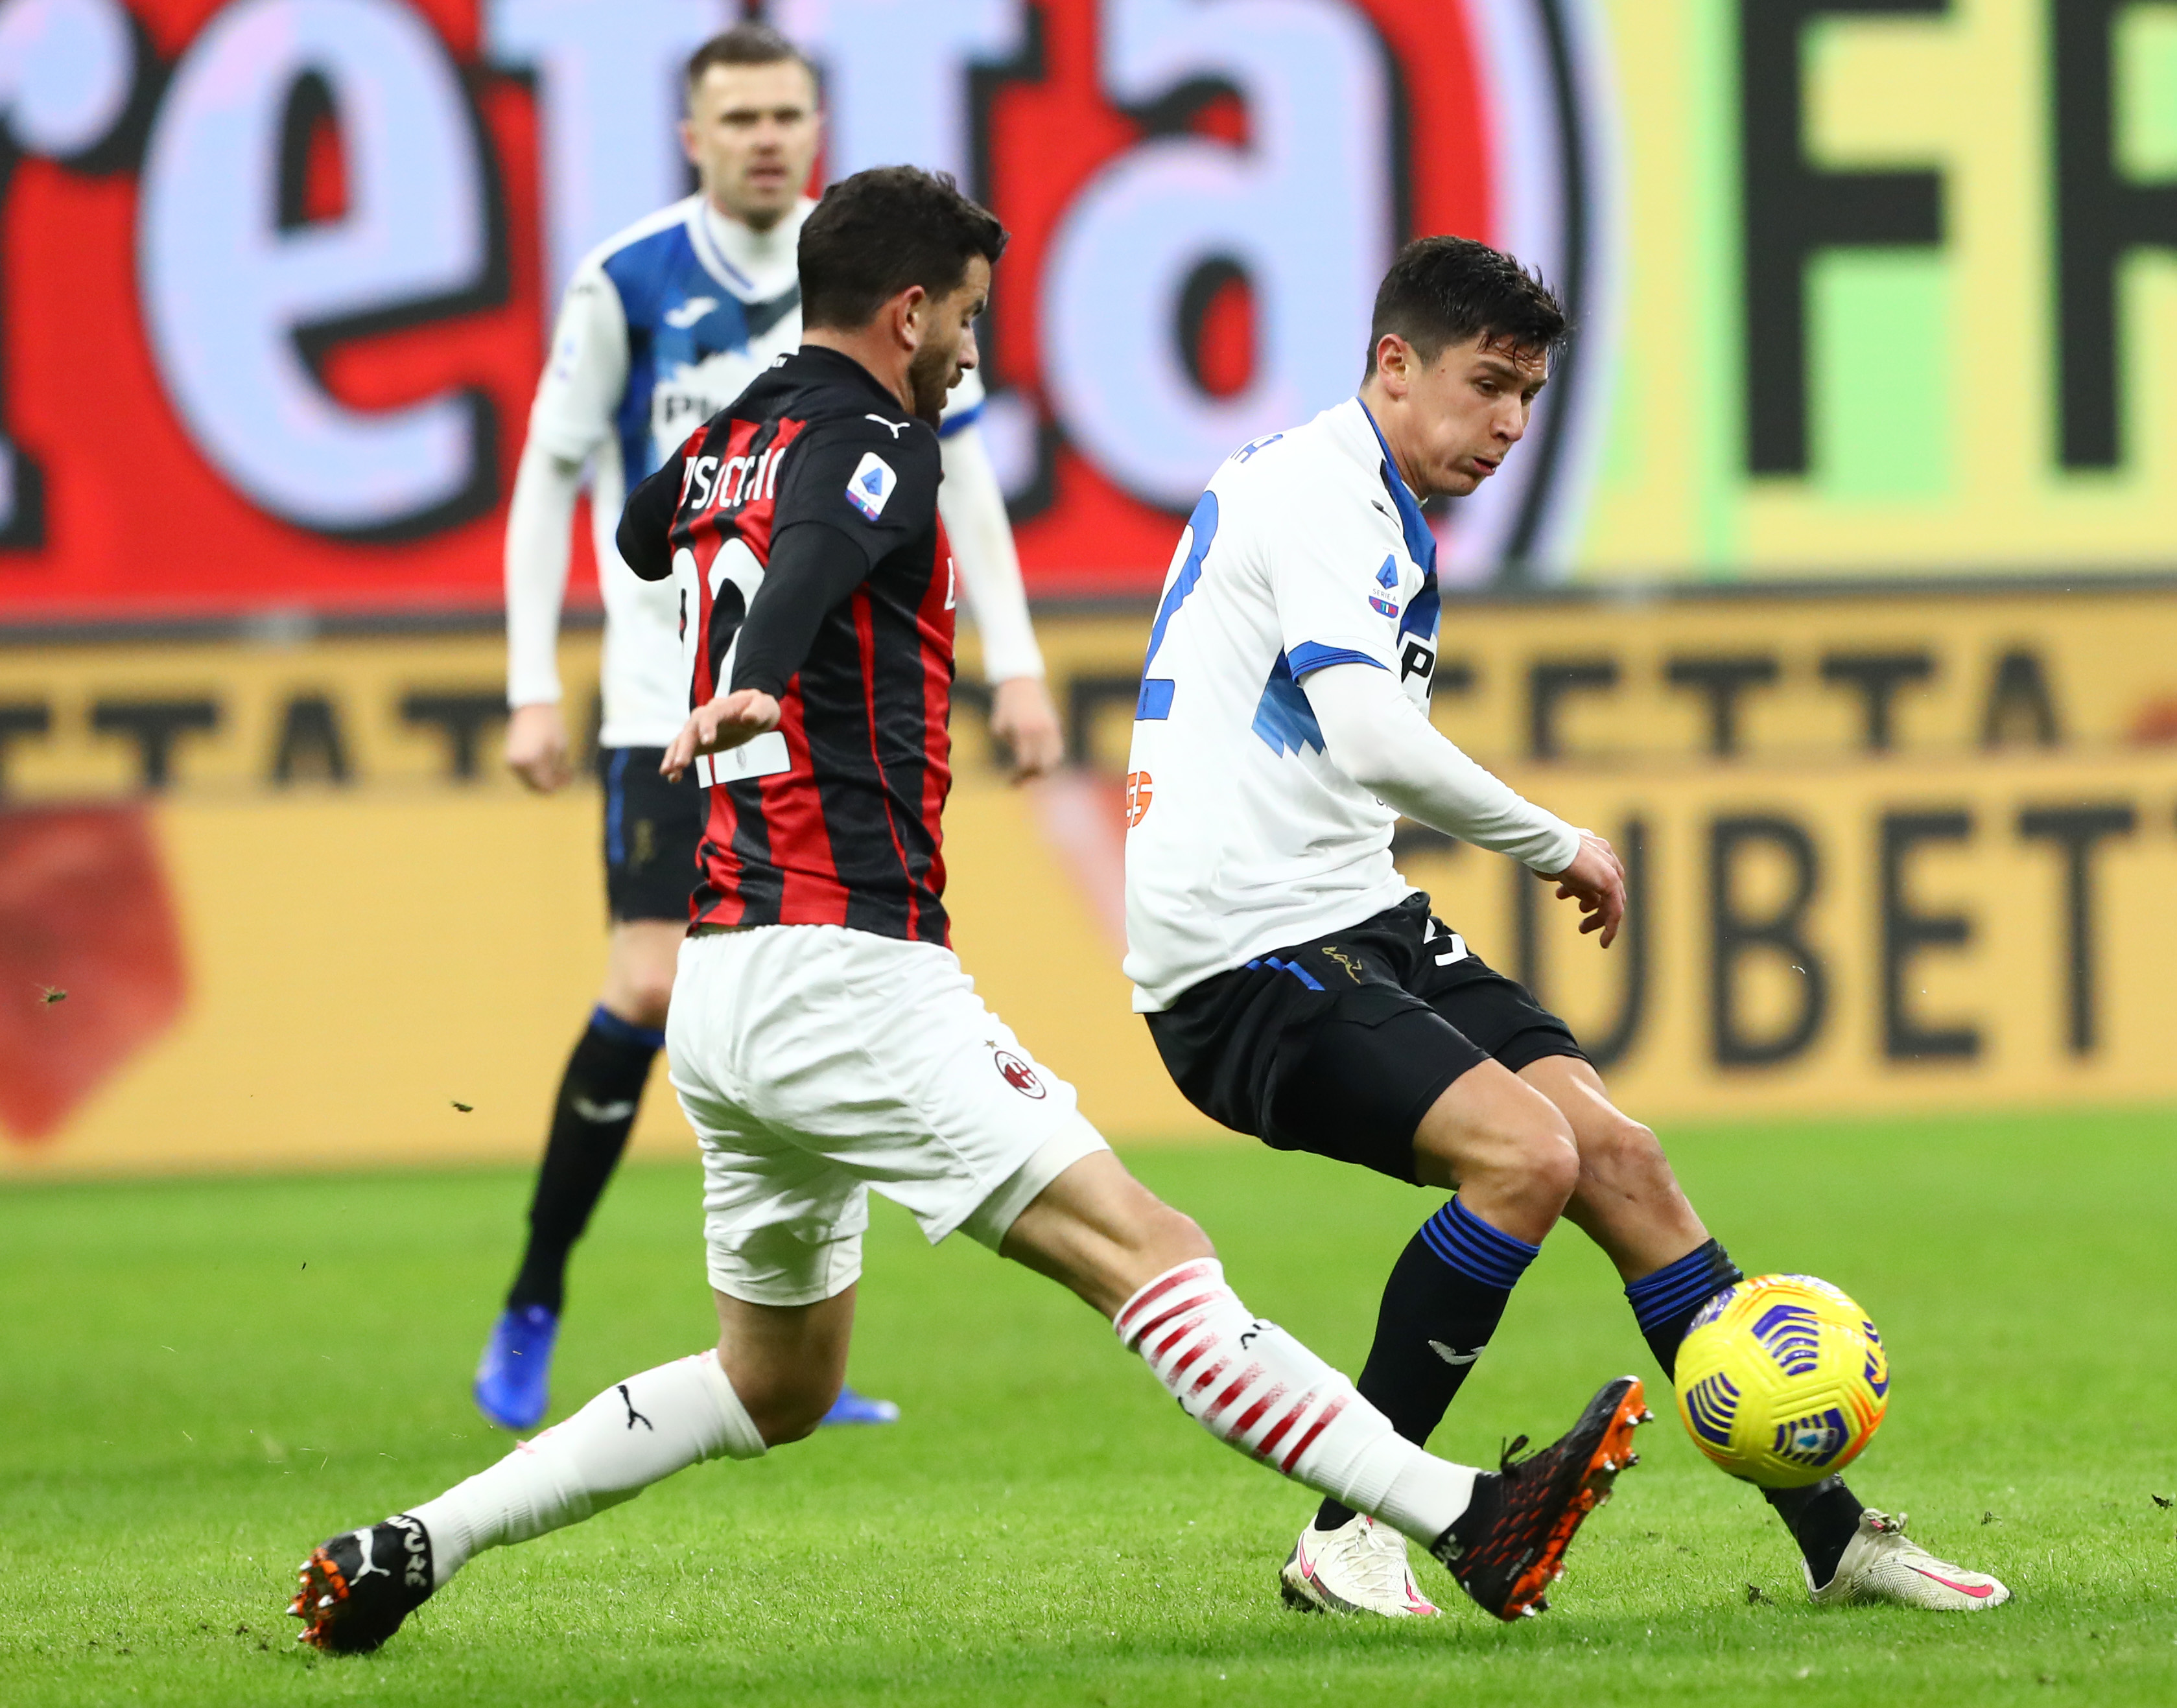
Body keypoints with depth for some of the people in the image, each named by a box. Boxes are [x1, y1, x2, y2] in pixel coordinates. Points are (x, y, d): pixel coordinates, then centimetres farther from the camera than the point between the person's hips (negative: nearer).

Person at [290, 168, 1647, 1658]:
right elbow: (812, 555, -31)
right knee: (1146, 1251, -16)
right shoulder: (867, 441, -8)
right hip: (847, 965, -9)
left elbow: (641, 537, 40)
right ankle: (1468, 1524, -22)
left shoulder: (728, 448, 16)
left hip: (724, 979, 9)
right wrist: (748, 688, -50)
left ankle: (409, 1549, 17)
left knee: (775, 1385, 20)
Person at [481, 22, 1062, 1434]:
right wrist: (534, 692, -6)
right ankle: (533, 1310, 1)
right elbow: (549, 482, -1)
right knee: (649, 992, -14)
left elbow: (960, 467, 8)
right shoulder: (628, 286, -6)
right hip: (672, 695, -3)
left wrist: (1015, 663, 3)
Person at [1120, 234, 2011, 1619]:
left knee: (1617, 1154, 1)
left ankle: (1830, 1532, 4)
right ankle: (1344, 1535, -15)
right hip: (1245, 958, -10)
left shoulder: (1388, 517, 21)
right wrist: (1562, 848, -14)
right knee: (1524, 1152, -24)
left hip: (1360, 928, 10)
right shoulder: (1315, 491, -13)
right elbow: (1373, 740, -25)